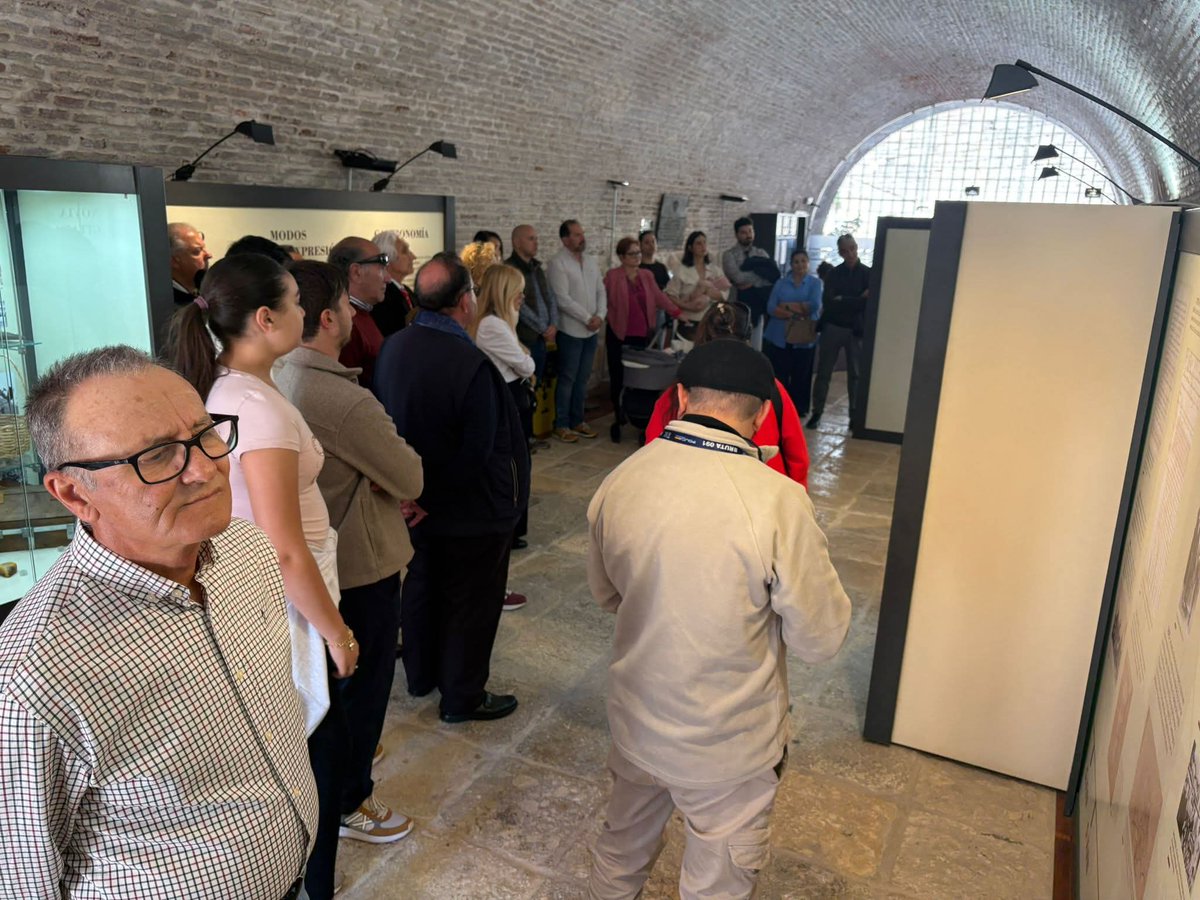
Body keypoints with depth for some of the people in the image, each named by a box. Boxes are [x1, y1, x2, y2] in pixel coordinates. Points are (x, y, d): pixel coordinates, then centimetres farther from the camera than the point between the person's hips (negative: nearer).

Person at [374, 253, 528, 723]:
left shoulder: (392, 347, -6)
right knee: (471, 601, 11)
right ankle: (462, 696, 28)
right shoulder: (471, 364, -30)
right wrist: (504, 492, -9)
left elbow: (387, 420, 3)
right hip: (469, 508, -7)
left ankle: (420, 675, 44)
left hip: (415, 501, 8)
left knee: (420, 588, 24)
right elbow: (482, 450, -26)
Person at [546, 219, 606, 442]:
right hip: (571, 331, -7)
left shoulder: (591, 262, 12)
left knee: (582, 378, 13)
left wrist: (600, 315, -7)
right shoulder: (557, 263, -11)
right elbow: (562, 299, -17)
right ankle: (561, 424, 10)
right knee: (567, 379, 0)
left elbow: (601, 291, 11)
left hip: (591, 331, 7)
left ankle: (577, 420, 24)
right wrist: (587, 318, -14)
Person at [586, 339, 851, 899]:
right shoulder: (779, 503, -27)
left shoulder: (618, 480, -12)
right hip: (728, 747, -4)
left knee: (622, 850, 30)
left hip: (635, 722, 5)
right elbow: (821, 639, -15)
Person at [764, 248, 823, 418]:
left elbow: (814, 305, -12)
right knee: (778, 375, 0)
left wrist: (788, 305, -7)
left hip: (804, 338, -1)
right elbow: (771, 308, -3)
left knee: (801, 375, 6)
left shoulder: (815, 282, 5)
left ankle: (799, 408, 18)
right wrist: (798, 313, -13)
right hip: (779, 337, 1)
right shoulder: (781, 283, 10)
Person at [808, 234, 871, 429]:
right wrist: (857, 301, -12)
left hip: (856, 330, -1)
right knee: (824, 372, 3)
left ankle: (855, 416, 11)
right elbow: (828, 302, -9)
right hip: (832, 328, 1)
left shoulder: (868, 274, 3)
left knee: (855, 374, 3)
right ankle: (816, 413, 10)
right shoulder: (834, 273, 5)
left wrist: (842, 301, -12)